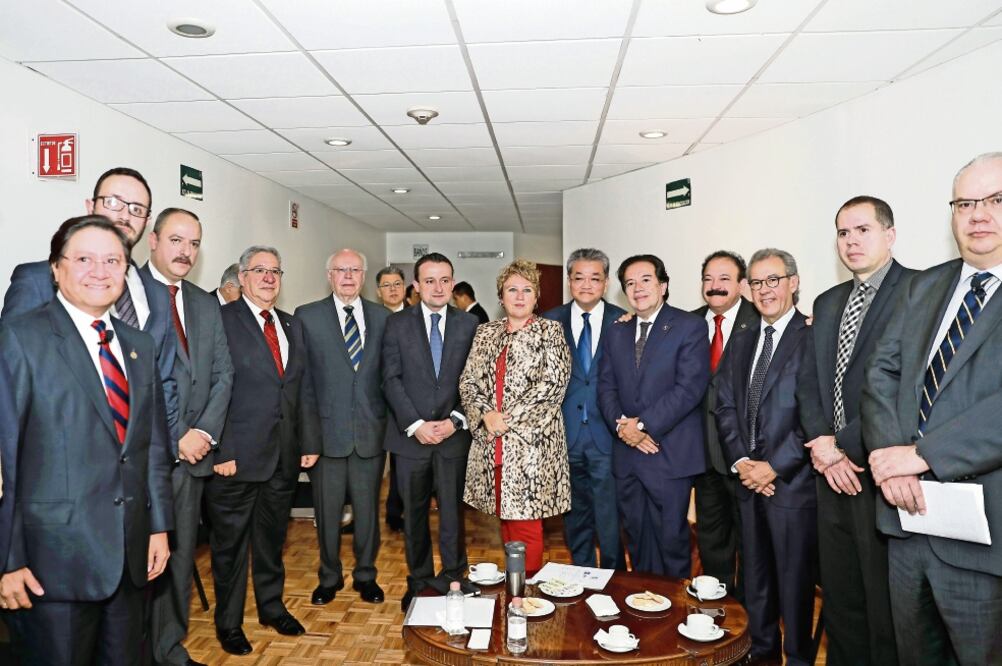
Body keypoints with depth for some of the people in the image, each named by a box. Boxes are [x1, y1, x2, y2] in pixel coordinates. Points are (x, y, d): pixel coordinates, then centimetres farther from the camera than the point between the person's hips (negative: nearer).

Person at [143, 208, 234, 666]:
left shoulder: (206, 304, 13)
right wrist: (172, 441, -14)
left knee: (180, 559, 15)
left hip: (191, 453, 6)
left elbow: (222, 374, 11)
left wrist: (204, 431, -3)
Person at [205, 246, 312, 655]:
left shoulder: (292, 326, 12)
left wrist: (308, 444, 10)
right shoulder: (221, 319, -8)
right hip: (238, 455, -5)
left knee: (273, 537, 20)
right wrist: (221, 450, -17)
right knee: (230, 543, 10)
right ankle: (228, 622, 28)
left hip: (284, 456, 6)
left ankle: (272, 606, 38)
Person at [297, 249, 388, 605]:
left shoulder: (382, 317, 5)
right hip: (327, 431, -1)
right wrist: (308, 431, -8)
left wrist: (390, 423, -1)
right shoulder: (307, 316, -1)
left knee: (368, 509, 13)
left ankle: (365, 575, 32)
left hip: (370, 431, 2)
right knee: (327, 511, 11)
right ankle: (329, 577, 32)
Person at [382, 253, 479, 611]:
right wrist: (415, 424, -11)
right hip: (410, 434, 0)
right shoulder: (397, 323, 2)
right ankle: (419, 581, 28)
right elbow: (391, 379, -3)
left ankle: (453, 579, 22)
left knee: (452, 511, 5)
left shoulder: (469, 324, 4)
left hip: (454, 434, 0)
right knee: (414, 513, 12)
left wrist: (456, 420, -10)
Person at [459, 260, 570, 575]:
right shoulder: (486, 332, 13)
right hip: (491, 444, 4)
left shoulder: (550, 331, 0)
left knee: (526, 522, -2)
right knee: (505, 518, 12)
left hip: (532, 441, -4)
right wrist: (486, 414, -10)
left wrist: (509, 419, -13)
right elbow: (468, 381, 9)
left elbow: (554, 383, -11)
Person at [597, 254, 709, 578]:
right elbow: (606, 387, 10)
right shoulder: (615, 333, 13)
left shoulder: (690, 326, -4)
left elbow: (690, 387, -13)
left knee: (671, 538, 4)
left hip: (669, 454, -5)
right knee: (636, 538, 14)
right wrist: (621, 424, -9)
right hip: (627, 455, 5)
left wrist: (643, 424, -16)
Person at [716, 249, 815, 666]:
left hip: (792, 480, -6)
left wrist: (774, 467, -14)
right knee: (755, 578, 16)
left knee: (794, 580, 8)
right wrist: (740, 461, -3)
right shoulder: (741, 341, 12)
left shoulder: (814, 336, -9)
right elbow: (725, 405, 9)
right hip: (748, 478, 6)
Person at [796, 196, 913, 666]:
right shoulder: (828, 302, 15)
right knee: (838, 596, 16)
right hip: (833, 470, 6)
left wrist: (843, 446, -13)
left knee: (885, 602, 5)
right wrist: (821, 443, -3)